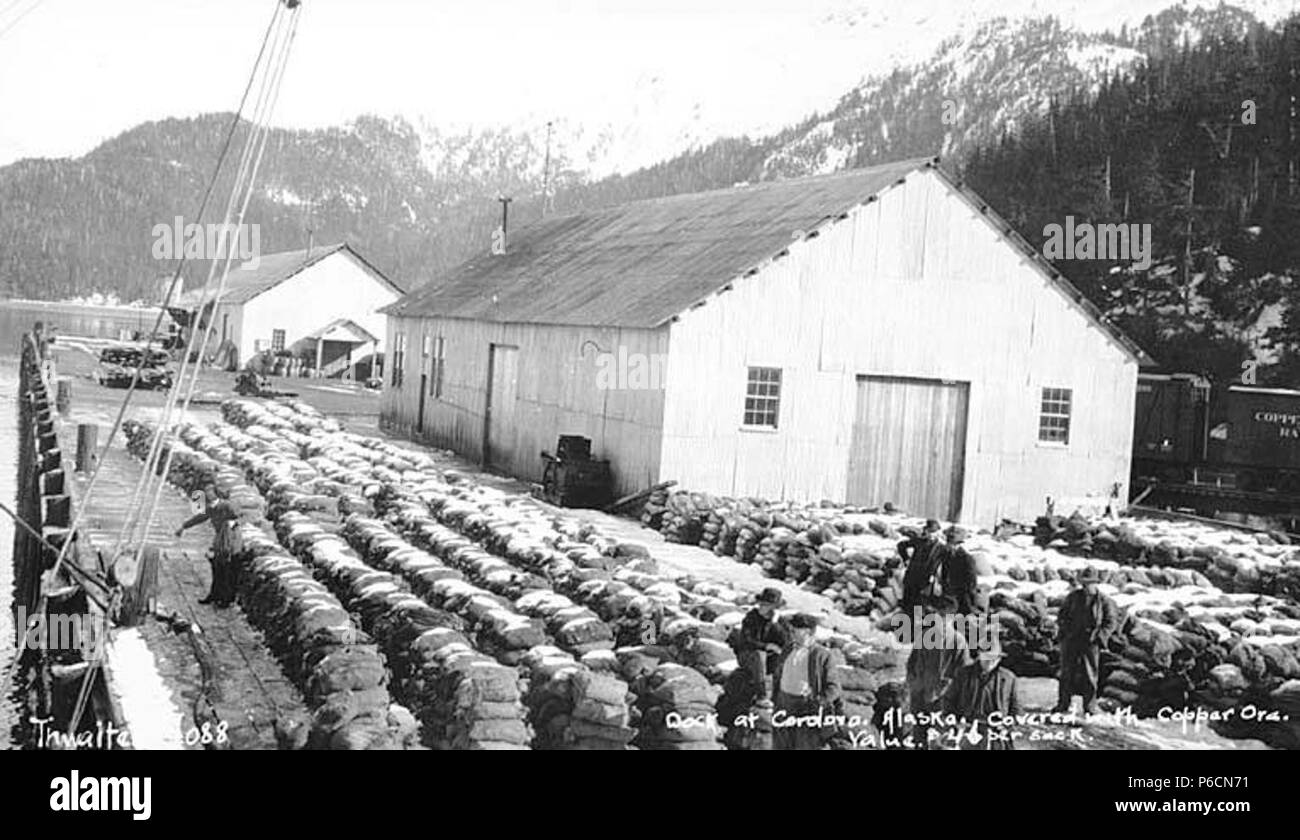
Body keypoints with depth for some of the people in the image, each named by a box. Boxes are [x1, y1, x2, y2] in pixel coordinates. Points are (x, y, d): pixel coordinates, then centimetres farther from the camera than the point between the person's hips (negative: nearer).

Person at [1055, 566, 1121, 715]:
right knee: (1067, 673, 5)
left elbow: (1111, 622, 0)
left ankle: (1090, 707, 9)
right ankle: (1063, 704, 13)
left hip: (1090, 643, -2)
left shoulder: (1104, 601, -2)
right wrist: (1064, 631, 0)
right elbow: (1062, 615, 14)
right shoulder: (1073, 596, 6)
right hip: (1070, 641, 2)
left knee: (1090, 674, 0)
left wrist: (1098, 636, -10)